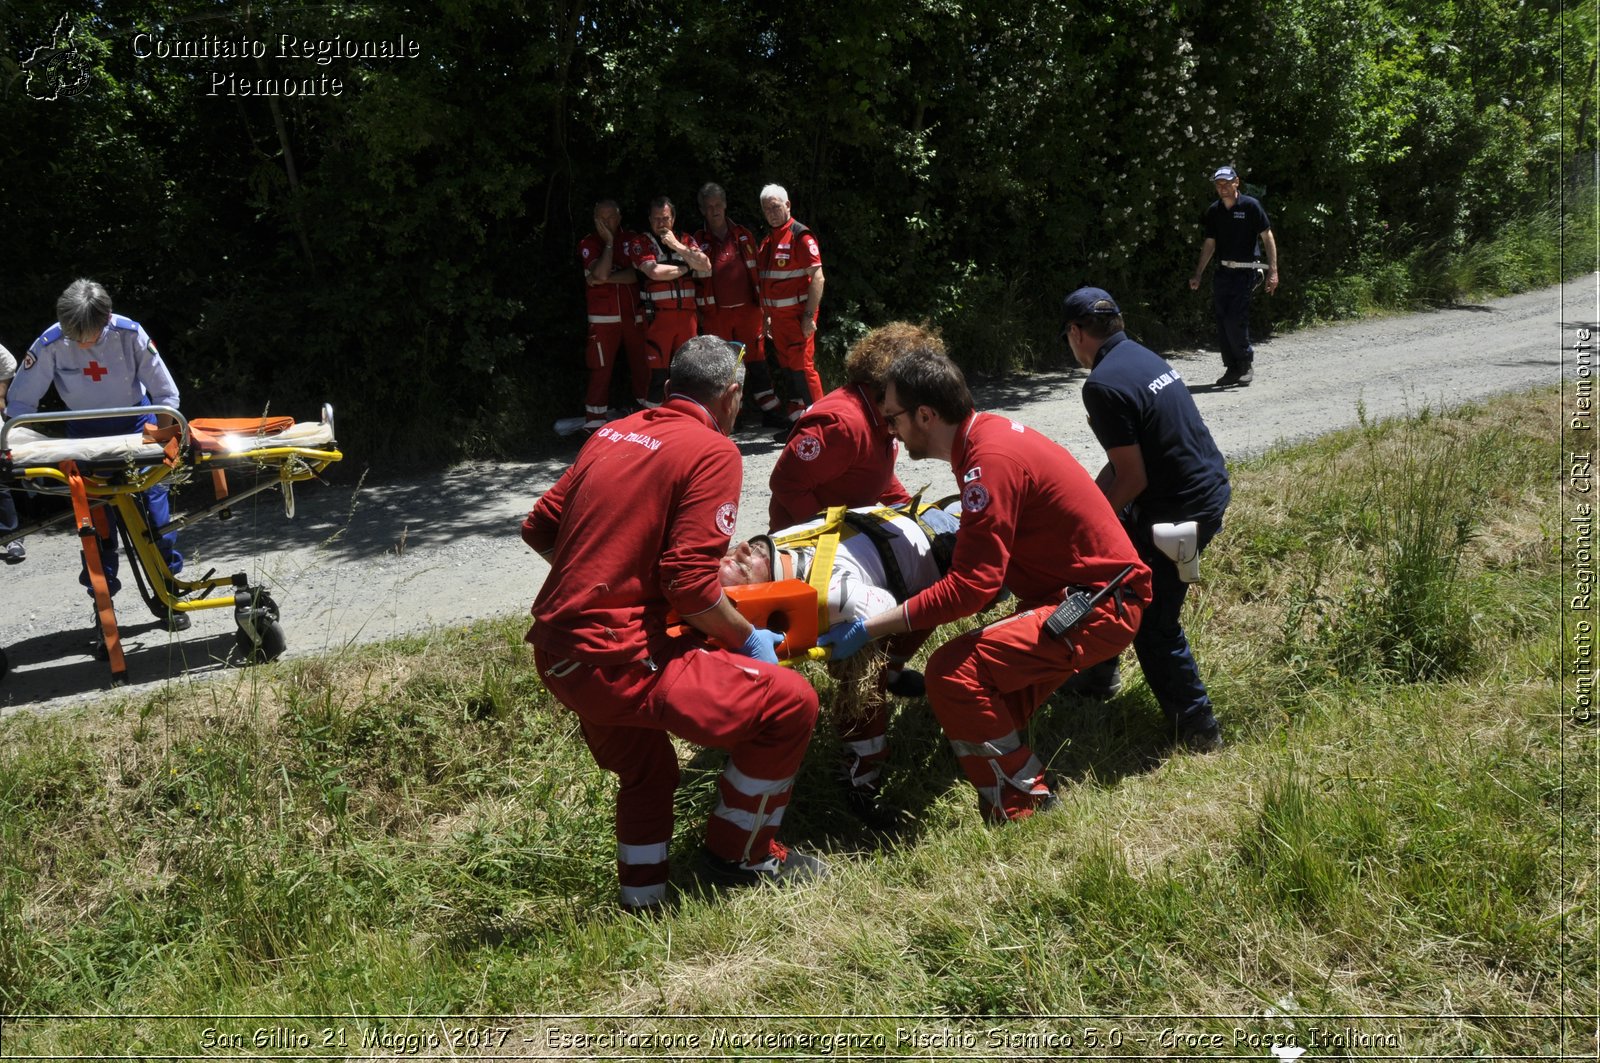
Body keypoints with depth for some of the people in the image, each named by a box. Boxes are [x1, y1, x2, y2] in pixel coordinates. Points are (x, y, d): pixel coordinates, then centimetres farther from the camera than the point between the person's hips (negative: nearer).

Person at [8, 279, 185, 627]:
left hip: (135, 423, 0)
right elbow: (19, 403, -9)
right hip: (86, 432, 1)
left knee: (155, 500, -5)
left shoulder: (130, 334, -23)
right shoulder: (51, 344, -22)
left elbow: (166, 394, -12)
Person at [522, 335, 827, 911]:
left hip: (554, 650, 9)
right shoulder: (714, 451, -8)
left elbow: (539, 527, 14)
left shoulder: (613, 433, 12)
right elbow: (691, 584, -17)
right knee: (790, 702, 0)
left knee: (644, 769, 32)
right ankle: (740, 853, 17)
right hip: (617, 661, -9)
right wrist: (749, 639, 0)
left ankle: (642, 896, 44)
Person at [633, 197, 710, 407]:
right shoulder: (642, 243, 2)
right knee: (658, 372, -4)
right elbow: (654, 271, -14)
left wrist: (677, 246, -5)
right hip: (658, 316, -4)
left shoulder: (685, 240, 14)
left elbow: (706, 266, 1)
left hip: (687, 313, 4)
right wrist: (686, 267, 0)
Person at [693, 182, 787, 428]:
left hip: (747, 310, 1)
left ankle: (771, 411, 9)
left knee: (756, 361, 3)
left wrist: (762, 303, 7)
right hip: (715, 314, -1)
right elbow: (693, 277, 5)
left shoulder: (744, 235, 8)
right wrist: (699, 313, 1)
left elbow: (757, 271, 12)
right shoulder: (698, 241, 2)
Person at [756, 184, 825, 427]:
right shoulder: (767, 241, 15)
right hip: (777, 316, 8)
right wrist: (767, 316, 15)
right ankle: (796, 418, 18)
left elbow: (817, 277, -16)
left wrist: (809, 316, -20)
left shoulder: (800, 236, -10)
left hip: (797, 314, -8)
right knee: (787, 367, 11)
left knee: (802, 366, -10)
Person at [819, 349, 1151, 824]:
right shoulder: (987, 431, 7)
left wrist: (870, 628, -24)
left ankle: (1022, 808, -6)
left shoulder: (992, 459, -23)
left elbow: (971, 585, -27)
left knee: (954, 672, -21)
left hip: (1099, 606, -11)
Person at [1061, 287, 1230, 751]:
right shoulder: (1145, 357, 10)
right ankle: (1097, 673, 39)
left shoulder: (1104, 385, -20)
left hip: (1180, 511, -10)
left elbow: (1133, 478, -19)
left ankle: (1196, 728, 16)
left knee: (1153, 624, 3)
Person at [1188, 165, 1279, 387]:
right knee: (1222, 324, 4)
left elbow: (1267, 237, -4)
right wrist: (1197, 275, 14)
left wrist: (1273, 271, -11)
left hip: (1244, 272, -5)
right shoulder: (1214, 211, 9)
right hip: (1222, 272, 5)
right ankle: (1232, 369, 13)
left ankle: (1246, 362, 7)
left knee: (1235, 321, -13)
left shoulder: (1250, 206, -5)